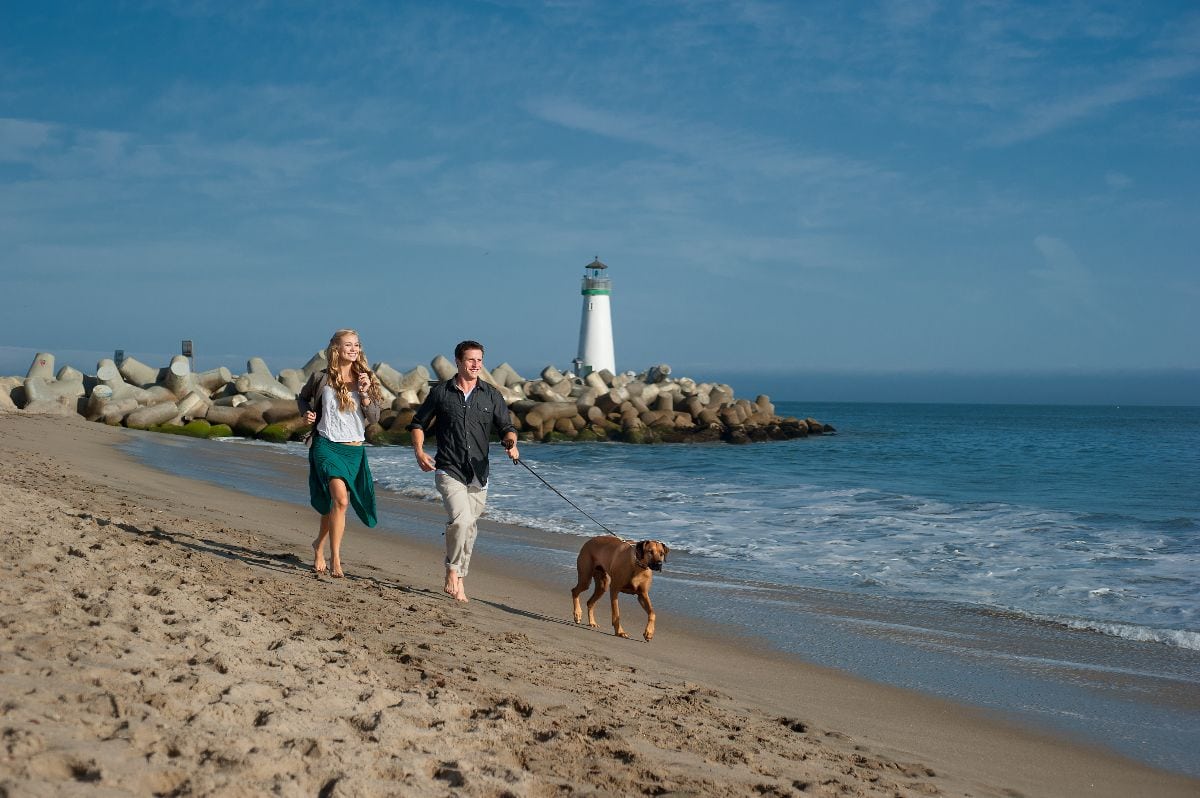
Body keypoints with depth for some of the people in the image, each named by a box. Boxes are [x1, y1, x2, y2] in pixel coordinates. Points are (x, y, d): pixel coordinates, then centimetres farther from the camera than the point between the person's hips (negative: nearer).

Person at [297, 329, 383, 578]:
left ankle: (319, 545, 37)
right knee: (340, 499, -20)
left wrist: (365, 393, -15)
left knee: (332, 503, 13)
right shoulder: (321, 378, -2)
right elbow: (302, 398, 17)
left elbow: (374, 418, -2)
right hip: (327, 445, -3)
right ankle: (335, 559, -13)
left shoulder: (365, 380, 3)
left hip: (355, 450, 3)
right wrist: (306, 413, -3)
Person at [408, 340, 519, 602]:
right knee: (461, 520, -22)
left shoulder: (491, 395, 6)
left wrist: (511, 444, -15)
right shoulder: (441, 392, 1)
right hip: (449, 471, -3)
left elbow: (506, 428, 7)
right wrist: (419, 452, -6)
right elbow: (418, 424, 10)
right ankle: (452, 572, -4)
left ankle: (458, 580, 24)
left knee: (469, 529, 10)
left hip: (478, 474, 3)